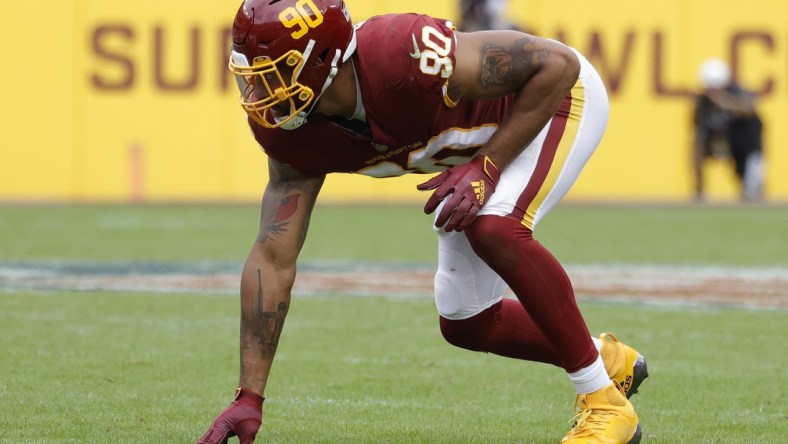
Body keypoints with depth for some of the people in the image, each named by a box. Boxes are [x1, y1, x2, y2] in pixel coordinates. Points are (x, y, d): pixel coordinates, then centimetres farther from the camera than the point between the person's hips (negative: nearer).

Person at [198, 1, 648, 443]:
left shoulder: (403, 58, -41)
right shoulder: (299, 138, -20)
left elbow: (557, 64, -32)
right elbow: (273, 258, -16)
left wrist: (487, 167, -34)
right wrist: (249, 398, -18)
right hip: (480, 140, 7)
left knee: (494, 228, -33)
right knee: (465, 322, 6)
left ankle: (604, 400, -17)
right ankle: (610, 359, 32)